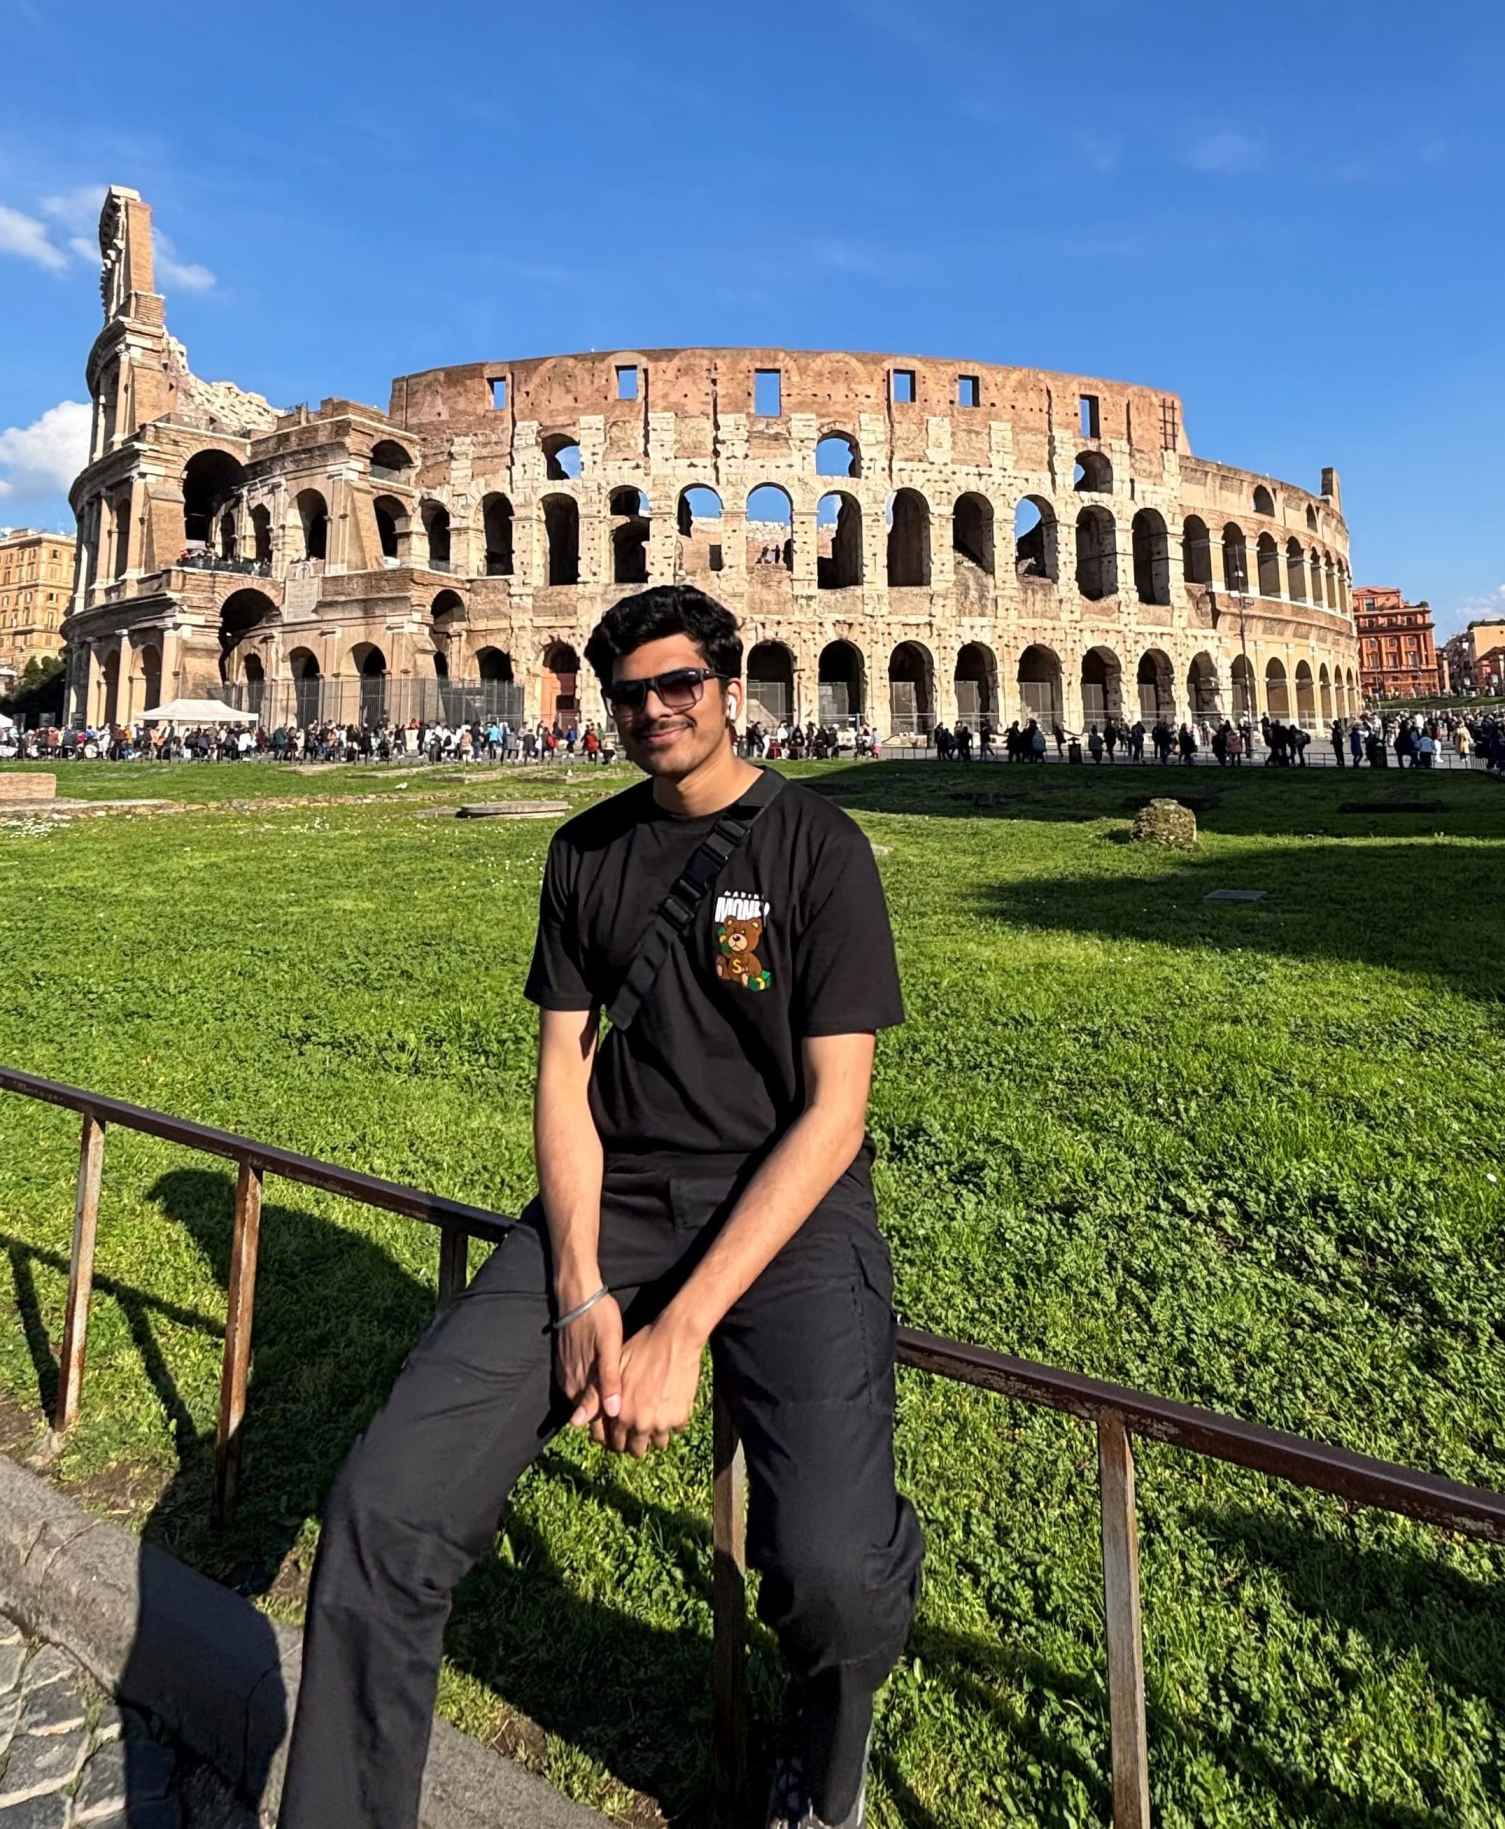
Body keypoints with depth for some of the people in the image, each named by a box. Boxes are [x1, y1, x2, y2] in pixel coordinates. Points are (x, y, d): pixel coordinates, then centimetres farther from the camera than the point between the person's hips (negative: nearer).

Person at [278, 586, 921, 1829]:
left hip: (786, 1205, -3)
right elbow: (563, 1073, 5)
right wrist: (579, 1290, -10)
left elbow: (833, 1111, -11)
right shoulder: (587, 852, 9)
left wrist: (685, 1327, -18)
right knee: (383, 1507, -16)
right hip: (611, 1199, 3)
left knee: (834, 1568, -23)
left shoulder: (820, 847, -4)